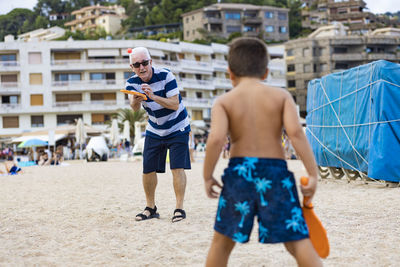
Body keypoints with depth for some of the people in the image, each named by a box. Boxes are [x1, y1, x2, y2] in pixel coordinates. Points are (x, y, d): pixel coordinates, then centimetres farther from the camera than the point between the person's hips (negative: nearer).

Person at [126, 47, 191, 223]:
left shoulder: (165, 76, -22)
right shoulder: (132, 83, -10)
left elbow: (175, 104, -27)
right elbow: (134, 108, -24)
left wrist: (153, 96, -40)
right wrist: (136, 101, -48)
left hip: (177, 128, -4)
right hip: (154, 131, 4)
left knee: (177, 167, -12)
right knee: (148, 169, 2)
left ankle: (179, 208, -4)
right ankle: (150, 208, 18)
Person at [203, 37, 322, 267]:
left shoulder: (224, 102, 3)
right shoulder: (281, 96, 5)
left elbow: (216, 139, -12)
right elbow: (296, 132, -8)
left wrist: (207, 176, -1)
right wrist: (313, 173, -6)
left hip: (239, 171, 0)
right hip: (275, 171, 0)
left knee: (222, 241, 15)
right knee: (298, 240, 1)